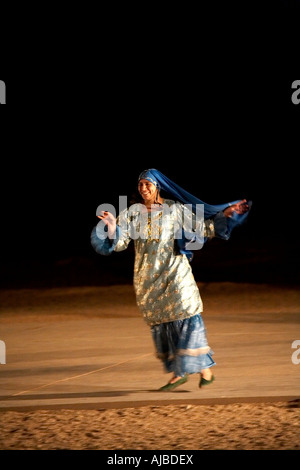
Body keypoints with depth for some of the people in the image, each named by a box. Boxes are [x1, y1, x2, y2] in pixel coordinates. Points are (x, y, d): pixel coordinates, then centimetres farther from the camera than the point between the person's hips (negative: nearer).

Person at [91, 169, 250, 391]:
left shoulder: (176, 210, 0)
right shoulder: (132, 213, 4)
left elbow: (204, 228, 6)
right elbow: (119, 243, -3)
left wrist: (225, 214, -4)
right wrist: (111, 226, -22)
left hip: (174, 271, -3)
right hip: (148, 277, 3)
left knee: (187, 315, -13)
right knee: (160, 323, 5)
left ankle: (205, 368, -7)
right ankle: (178, 373, 14)